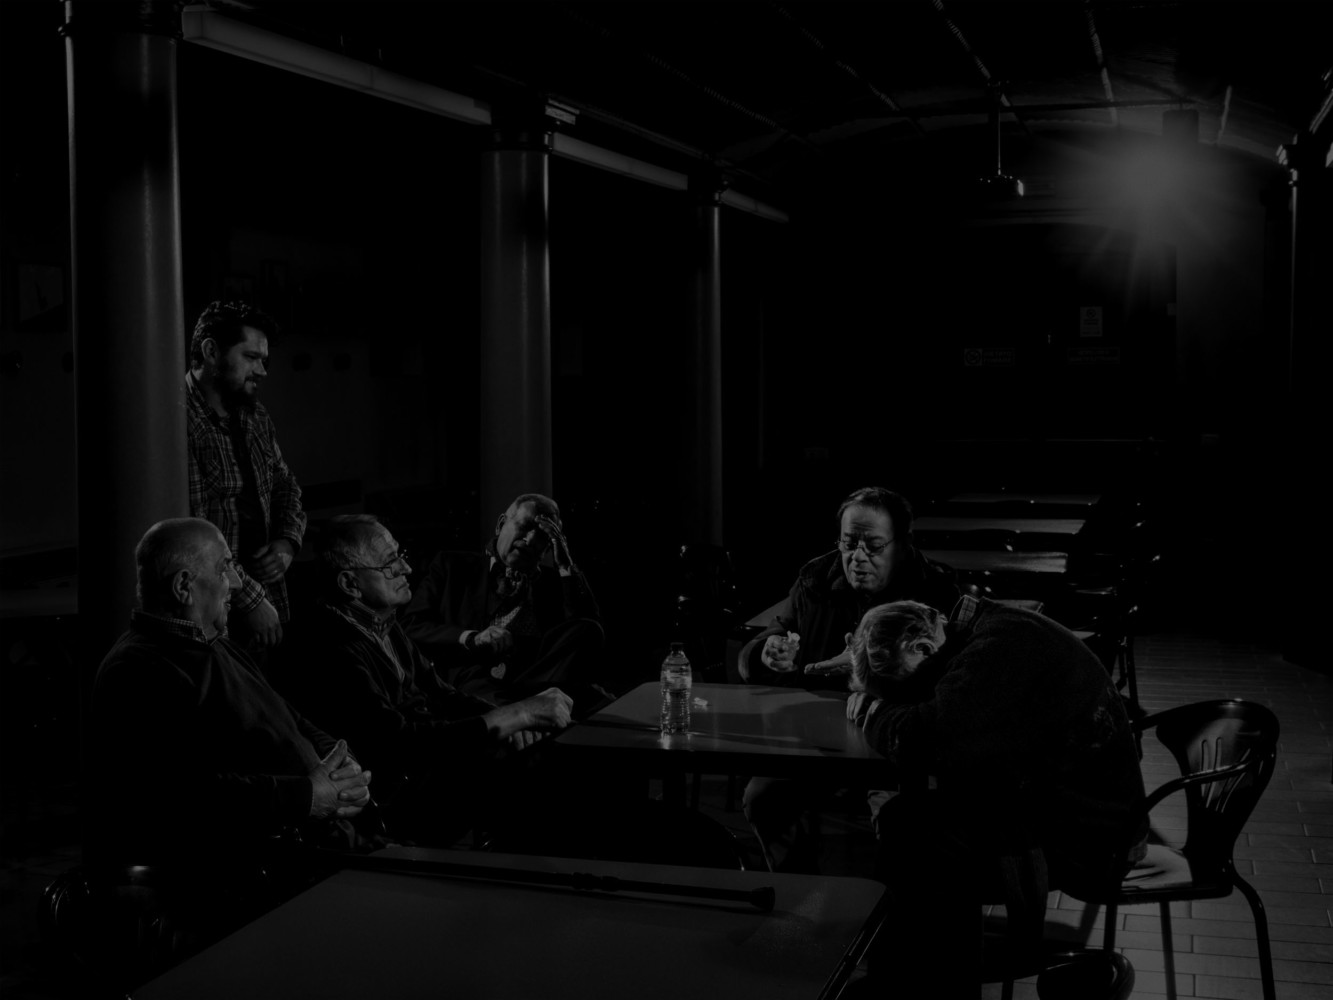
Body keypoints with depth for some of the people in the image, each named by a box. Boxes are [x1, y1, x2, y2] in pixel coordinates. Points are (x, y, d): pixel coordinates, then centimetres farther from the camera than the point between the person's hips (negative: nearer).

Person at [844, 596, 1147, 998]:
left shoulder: (1004, 649, -24)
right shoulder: (988, 630, 5)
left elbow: (915, 742, -29)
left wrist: (871, 709, -9)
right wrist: (883, 707, -3)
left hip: (1088, 834, -10)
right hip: (1062, 799, 10)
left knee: (910, 829, -14)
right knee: (908, 810, 5)